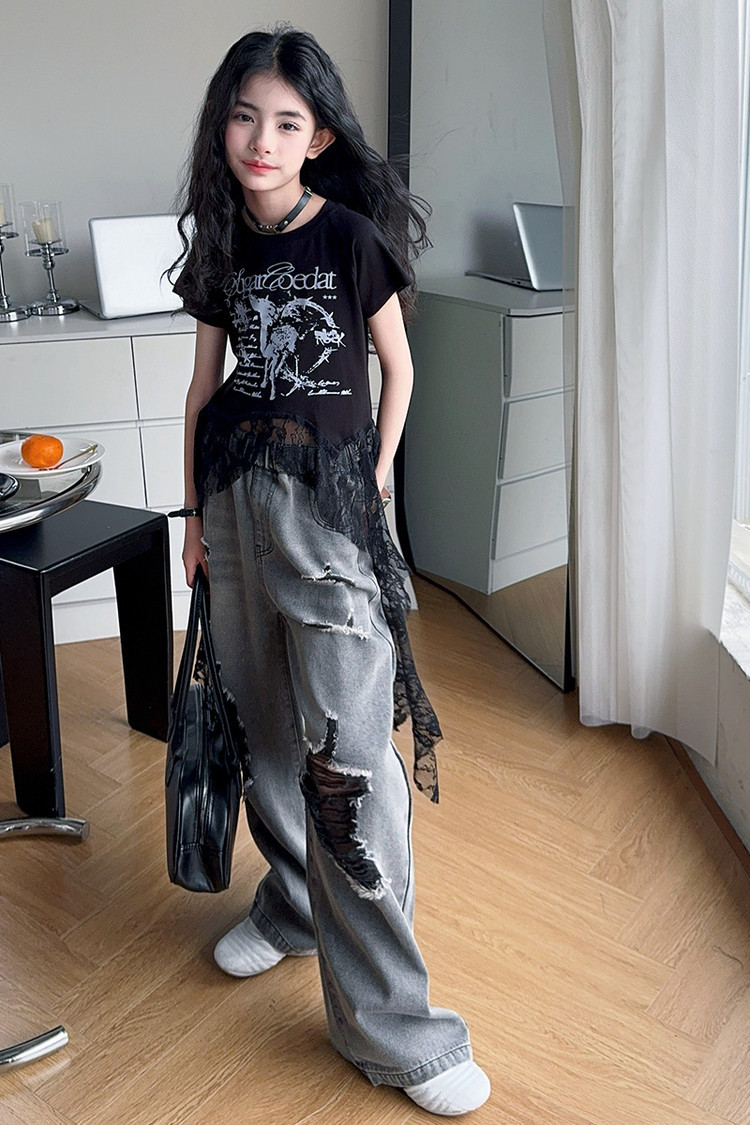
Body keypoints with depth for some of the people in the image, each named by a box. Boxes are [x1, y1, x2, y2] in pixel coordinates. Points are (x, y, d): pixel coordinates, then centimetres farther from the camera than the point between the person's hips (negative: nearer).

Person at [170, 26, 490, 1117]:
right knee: (265, 722, 13)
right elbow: (205, 385, 14)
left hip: (330, 503, -5)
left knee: (348, 754, -9)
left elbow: (398, 370, 3)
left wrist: (376, 482, 0)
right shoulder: (222, 247, 10)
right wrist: (195, 508, 13)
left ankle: (389, 1023, 2)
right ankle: (292, 905, 35)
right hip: (237, 497, 6)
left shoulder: (352, 237, -4)